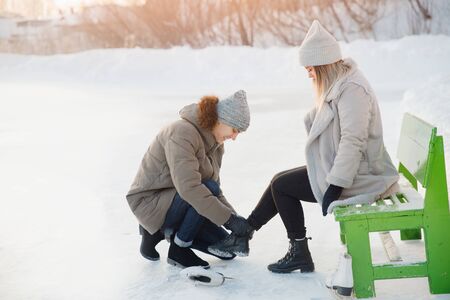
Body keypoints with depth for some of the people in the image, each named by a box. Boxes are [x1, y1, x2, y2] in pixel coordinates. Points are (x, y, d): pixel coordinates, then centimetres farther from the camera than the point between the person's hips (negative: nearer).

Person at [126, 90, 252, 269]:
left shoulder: (215, 144, 4)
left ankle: (167, 231, 12)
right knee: (209, 189, -32)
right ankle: (179, 247, -13)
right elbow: (188, 187, -35)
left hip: (177, 199, 9)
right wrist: (229, 218, -35)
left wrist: (234, 217, -10)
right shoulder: (182, 133, -25)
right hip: (150, 201, -9)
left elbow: (215, 193, 7)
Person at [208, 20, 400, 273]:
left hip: (355, 178, -10)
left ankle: (300, 254, 8)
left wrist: (334, 188, -26)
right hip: (337, 168, 10)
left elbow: (353, 141, -27)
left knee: (281, 185, -3)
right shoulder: (339, 84, 12)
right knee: (281, 181, 12)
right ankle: (244, 234, 21)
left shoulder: (352, 89, -22)